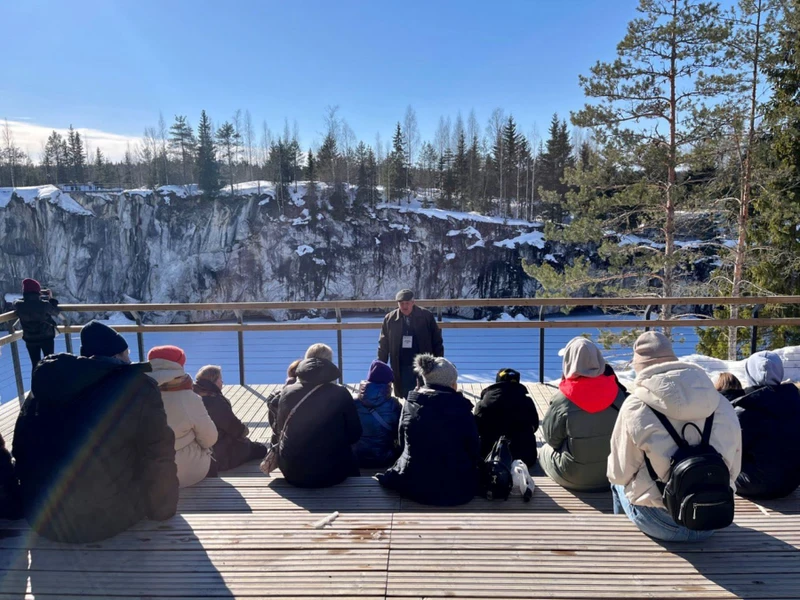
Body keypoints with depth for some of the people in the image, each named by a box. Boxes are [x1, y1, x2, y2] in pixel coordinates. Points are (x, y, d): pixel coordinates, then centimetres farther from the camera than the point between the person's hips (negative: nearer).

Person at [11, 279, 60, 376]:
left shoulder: (19, 305, -14)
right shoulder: (44, 304, -22)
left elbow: (13, 304, 10)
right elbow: (56, 312, -4)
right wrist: (51, 298, 4)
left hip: (30, 340, 2)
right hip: (47, 338, -2)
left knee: (35, 365, 11)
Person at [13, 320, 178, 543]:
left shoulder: (45, 382, 6)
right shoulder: (137, 387, -11)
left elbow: (21, 448, 14)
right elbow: (158, 458, -8)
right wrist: (163, 510, 6)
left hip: (39, 518, 5)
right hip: (105, 518, -5)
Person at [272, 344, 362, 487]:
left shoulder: (287, 392, -3)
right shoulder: (340, 393, -10)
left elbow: (279, 432, 9)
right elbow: (354, 435, -2)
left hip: (292, 472, 3)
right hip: (331, 472, -2)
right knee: (350, 458, 28)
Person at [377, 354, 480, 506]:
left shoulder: (409, 405, -4)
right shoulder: (462, 410, -12)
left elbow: (403, 443, 8)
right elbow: (474, 450, -3)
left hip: (414, 487, 2)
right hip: (457, 489, -2)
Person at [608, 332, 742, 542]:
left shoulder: (636, 406, -15)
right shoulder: (721, 404, -3)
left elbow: (619, 474, -7)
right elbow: (733, 469, 7)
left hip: (659, 525, -4)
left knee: (619, 483, 23)